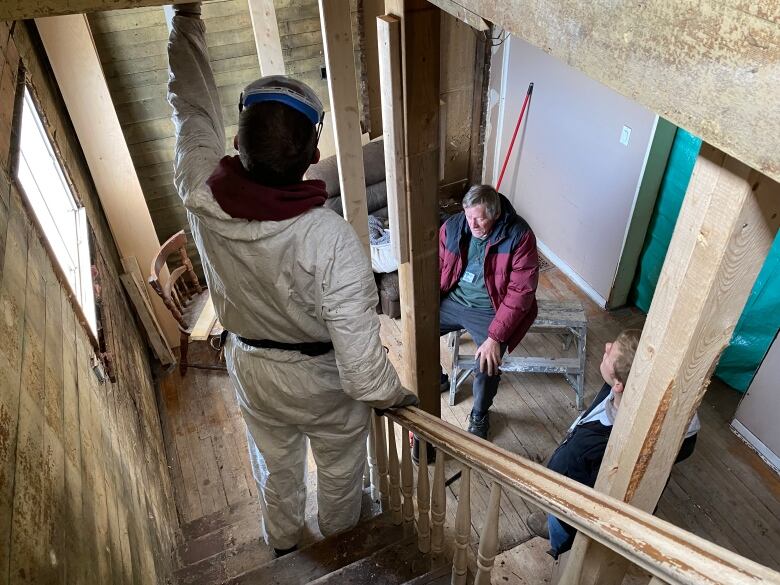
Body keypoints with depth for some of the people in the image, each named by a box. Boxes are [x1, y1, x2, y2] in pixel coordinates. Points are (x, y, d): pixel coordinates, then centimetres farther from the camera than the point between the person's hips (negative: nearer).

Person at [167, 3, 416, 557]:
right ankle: (341, 532, 60)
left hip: (251, 368, 4)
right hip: (323, 381, -3)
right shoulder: (332, 241, -39)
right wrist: (398, 396, -10)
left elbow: (194, 106, -8)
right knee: (340, 467, 30)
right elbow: (360, 363, -31)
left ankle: (284, 541, 60)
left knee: (275, 465, 32)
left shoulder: (200, 195, -28)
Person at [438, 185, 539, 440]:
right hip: (452, 301, 5)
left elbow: (520, 292, -22)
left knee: (487, 368, -23)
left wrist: (495, 337, -27)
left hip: (489, 311, -5)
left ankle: (479, 415, 10)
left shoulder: (519, 236, -21)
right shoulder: (453, 226, -7)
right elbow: (436, 268, 3)